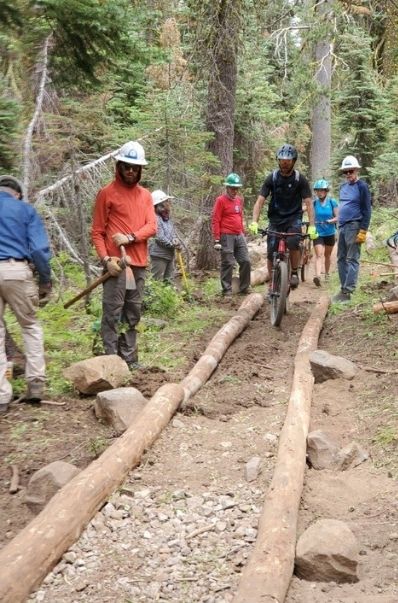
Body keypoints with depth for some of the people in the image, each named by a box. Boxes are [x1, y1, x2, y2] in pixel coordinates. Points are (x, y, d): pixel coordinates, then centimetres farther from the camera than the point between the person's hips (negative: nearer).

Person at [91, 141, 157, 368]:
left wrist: (131, 237, -13)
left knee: (133, 314, 11)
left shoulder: (145, 195, 15)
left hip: (139, 263, 6)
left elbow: (152, 226, 5)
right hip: (117, 263, -5)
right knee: (113, 314, -7)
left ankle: (130, 360, 19)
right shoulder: (107, 193, -1)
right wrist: (106, 258, -16)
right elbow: (97, 231, -3)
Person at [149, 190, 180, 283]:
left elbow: (173, 232, 13)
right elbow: (160, 238, -20)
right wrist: (172, 244, -13)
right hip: (158, 254, -9)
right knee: (157, 281, -6)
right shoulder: (156, 219, -15)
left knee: (169, 280, 15)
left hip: (170, 254, 9)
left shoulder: (168, 218, 13)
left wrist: (176, 240, -10)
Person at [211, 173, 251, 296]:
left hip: (239, 236, 6)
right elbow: (215, 220, -9)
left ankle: (244, 288, 17)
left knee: (245, 261, 6)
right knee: (228, 263, -3)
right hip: (227, 236, -6)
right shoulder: (221, 200, -6)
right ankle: (226, 290, 6)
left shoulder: (240, 199, 13)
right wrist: (216, 240, -13)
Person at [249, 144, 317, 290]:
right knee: (271, 253, -6)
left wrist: (312, 226, -23)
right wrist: (254, 222, -24)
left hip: (293, 218, -2)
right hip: (276, 219, 2)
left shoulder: (300, 179, -8)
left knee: (293, 242, -30)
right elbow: (260, 201, -10)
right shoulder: (272, 178, -6)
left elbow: (308, 203, -11)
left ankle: (294, 273, -8)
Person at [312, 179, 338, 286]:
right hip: (318, 233, -1)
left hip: (330, 233, 1)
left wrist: (330, 221, -22)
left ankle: (327, 274, 34)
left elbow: (338, 217, -4)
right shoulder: (314, 203, -2)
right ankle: (317, 276, -30)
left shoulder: (332, 202, -4)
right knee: (319, 255, -16)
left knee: (327, 255, 16)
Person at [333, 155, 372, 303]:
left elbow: (367, 210, -9)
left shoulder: (362, 186, -7)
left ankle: (347, 292, -8)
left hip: (354, 227, -8)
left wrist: (363, 231, -15)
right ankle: (343, 288, 16)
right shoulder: (343, 186, 14)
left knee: (352, 260, -6)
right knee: (341, 259, 9)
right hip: (342, 227, 8)